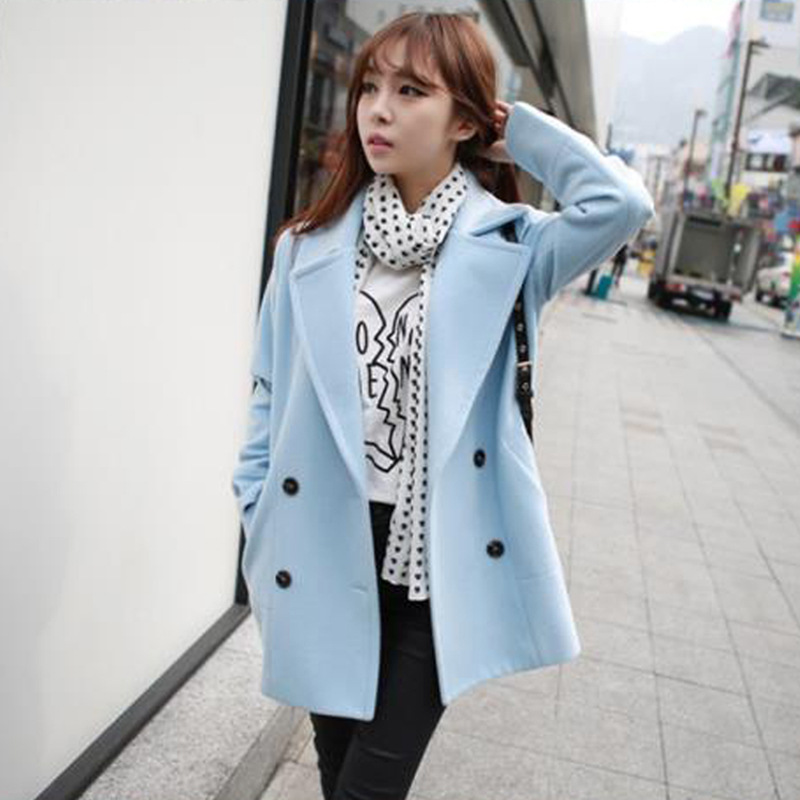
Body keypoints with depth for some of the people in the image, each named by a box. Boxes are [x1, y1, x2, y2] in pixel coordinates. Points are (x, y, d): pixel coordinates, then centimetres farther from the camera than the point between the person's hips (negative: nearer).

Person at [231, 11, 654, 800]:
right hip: (326, 549, 3)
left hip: (439, 558, -2)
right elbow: (270, 393, 6)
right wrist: (260, 530, 5)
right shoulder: (309, 242, 0)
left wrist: (518, 128, -8)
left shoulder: (506, 245, -5)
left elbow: (620, 203, -24)